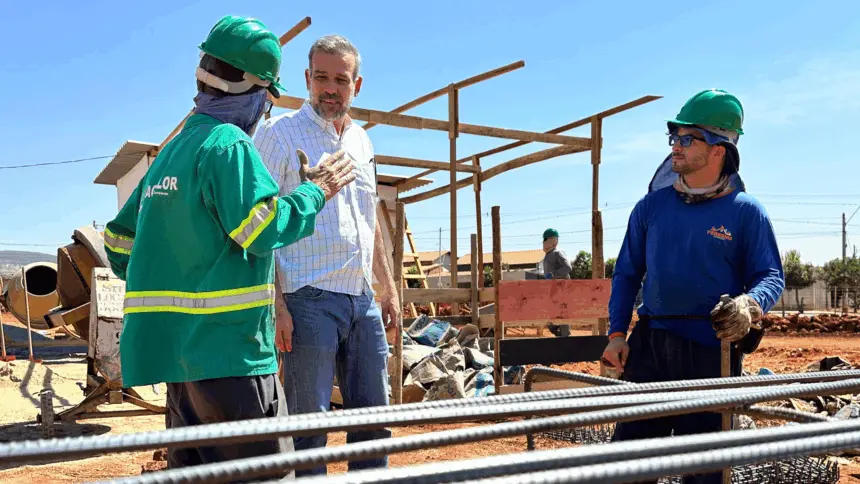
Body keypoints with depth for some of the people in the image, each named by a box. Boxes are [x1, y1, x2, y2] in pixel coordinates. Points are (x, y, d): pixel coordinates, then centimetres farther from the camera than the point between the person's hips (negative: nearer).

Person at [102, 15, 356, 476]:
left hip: (176, 347, 9)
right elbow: (263, 230, -18)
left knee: (190, 469, 15)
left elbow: (119, 241, 20)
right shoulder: (228, 144, -11)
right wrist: (315, 191, -4)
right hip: (228, 346, -9)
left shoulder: (171, 151, 16)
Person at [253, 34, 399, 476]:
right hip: (309, 299, -6)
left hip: (363, 300, 7)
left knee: (374, 414, 13)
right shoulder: (279, 132, -5)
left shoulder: (361, 141, 15)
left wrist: (388, 286, 19)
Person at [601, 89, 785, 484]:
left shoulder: (745, 212, -1)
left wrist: (749, 305, -24)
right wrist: (617, 333, 4)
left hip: (713, 351, -3)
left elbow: (771, 276, -1)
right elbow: (627, 273, 12)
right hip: (650, 347, 3)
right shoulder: (651, 207, 8)